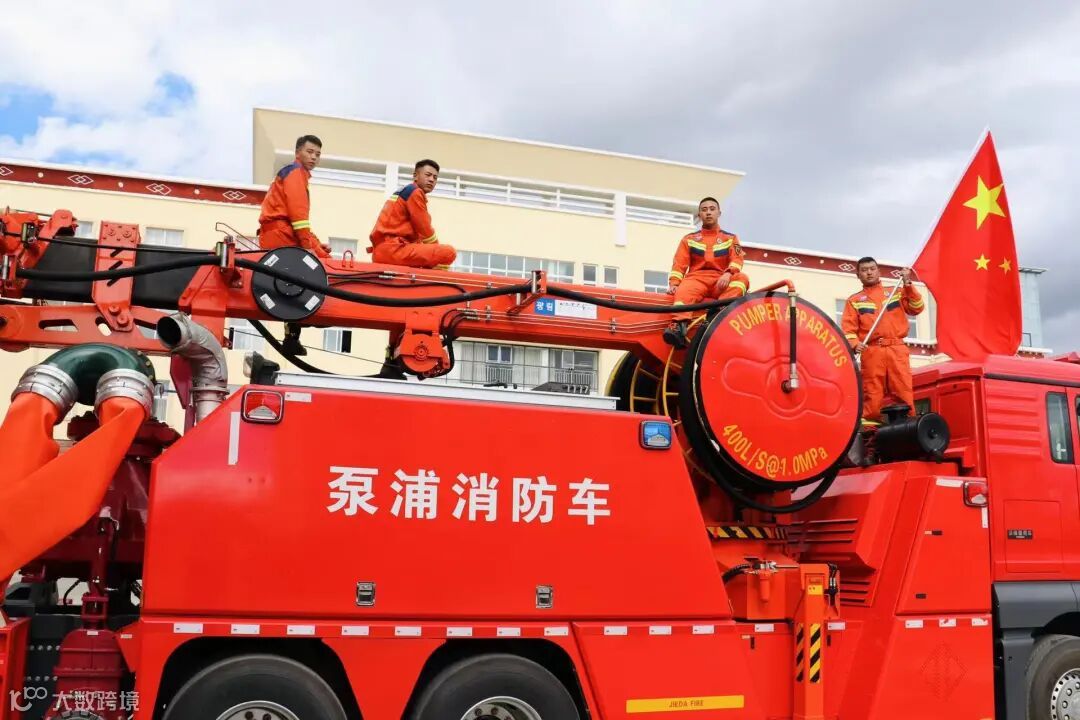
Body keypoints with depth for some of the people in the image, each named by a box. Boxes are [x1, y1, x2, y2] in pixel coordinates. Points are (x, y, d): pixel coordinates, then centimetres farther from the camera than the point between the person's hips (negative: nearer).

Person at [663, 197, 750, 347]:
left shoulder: (730, 238, 20)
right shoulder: (689, 239, 20)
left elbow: (737, 260, 3)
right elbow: (679, 263, 10)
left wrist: (728, 274, -20)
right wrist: (674, 283, -10)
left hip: (721, 282, 1)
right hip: (697, 279, -1)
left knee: (741, 277, -31)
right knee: (684, 290, -36)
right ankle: (679, 327, -59)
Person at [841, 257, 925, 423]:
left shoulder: (896, 293, 22)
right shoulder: (854, 301, 16)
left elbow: (917, 308, 10)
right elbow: (848, 327, 5)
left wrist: (908, 284, 2)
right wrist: (855, 344, -14)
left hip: (897, 349, 1)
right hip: (871, 352, -1)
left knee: (904, 393, -7)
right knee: (872, 395, -7)